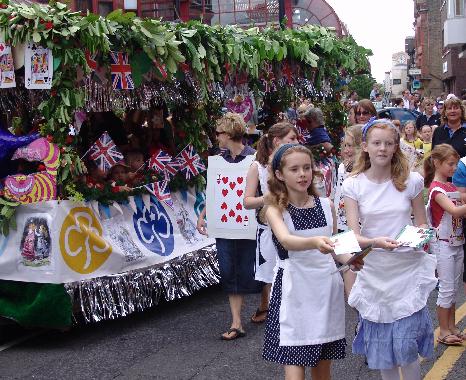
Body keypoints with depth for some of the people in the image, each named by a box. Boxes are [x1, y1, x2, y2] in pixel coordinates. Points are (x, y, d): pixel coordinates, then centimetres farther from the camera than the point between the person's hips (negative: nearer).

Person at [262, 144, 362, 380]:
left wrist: (351, 258, -8)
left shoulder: (327, 205, 6)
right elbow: (286, 241, -26)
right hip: (294, 291, -4)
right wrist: (314, 242, -45)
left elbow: (335, 249, 14)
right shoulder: (276, 210, -6)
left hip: (326, 287, 4)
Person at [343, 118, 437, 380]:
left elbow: (422, 223, 8)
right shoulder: (354, 184, -3)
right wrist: (376, 242, -29)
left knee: (406, 346, -4)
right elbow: (353, 235, -9)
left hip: (409, 268, -1)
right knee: (381, 341, 10)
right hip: (375, 271, 1)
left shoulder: (411, 180, -2)